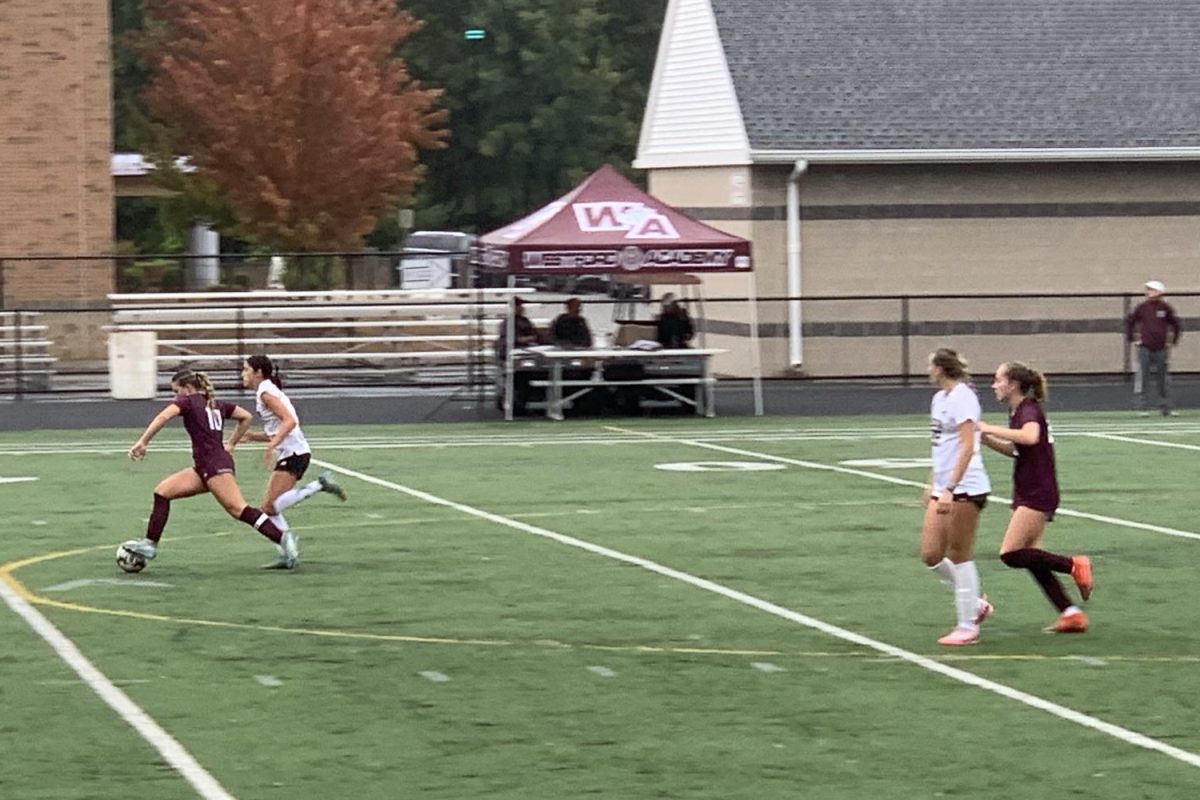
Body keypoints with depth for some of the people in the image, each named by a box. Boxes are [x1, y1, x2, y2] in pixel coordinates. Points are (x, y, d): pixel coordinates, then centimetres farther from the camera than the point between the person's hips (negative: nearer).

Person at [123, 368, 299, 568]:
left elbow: (163, 417, -18)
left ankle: (282, 538, -24)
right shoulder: (216, 404, 22)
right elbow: (246, 417, 26)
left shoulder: (188, 401, 0)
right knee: (162, 492, 8)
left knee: (238, 509, -17)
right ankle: (150, 544, 6)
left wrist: (142, 442, -22)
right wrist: (231, 444, 28)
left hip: (214, 465, -9)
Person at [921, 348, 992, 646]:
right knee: (931, 556, 6)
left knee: (959, 555, -2)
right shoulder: (939, 398, 14)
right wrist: (932, 485, 24)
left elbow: (967, 447, -21)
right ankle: (976, 604, 21)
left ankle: (967, 626, 6)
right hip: (943, 488, 9)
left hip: (965, 487, -9)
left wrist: (949, 488, -25)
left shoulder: (962, 397, -14)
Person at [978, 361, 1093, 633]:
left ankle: (1075, 564, -5)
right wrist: (986, 439, 14)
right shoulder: (1017, 412, 13)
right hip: (1026, 495, 10)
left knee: (1011, 554, -14)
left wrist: (991, 429, -31)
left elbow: (1030, 437, -38)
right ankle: (1071, 614, 7)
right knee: (1029, 557, 6)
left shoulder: (1029, 410, -15)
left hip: (1038, 495, -10)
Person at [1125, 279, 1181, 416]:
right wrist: (1132, 338, 6)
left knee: (1163, 378, 5)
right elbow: (1130, 321, 11)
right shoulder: (1142, 307, 1)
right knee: (1142, 377, -5)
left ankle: (1165, 407, 11)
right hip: (1144, 347, -1)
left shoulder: (1165, 308, 2)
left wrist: (1173, 341, 11)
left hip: (1161, 348, 1)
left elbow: (1175, 324, 15)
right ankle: (1141, 407, -1)